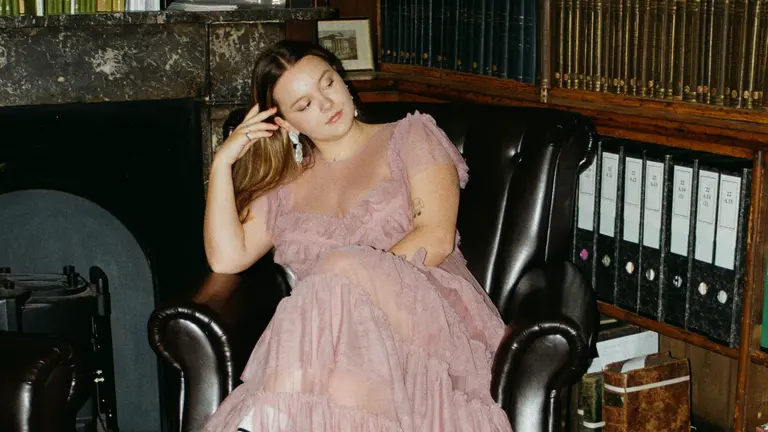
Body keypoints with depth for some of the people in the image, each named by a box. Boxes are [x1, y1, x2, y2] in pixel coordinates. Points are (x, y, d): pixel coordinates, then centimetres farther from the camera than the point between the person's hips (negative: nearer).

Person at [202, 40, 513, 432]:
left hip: (429, 308, -1)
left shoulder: (410, 136, 14)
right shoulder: (286, 182, 24)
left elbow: (436, 237, -1)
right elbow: (226, 258, 12)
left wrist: (359, 279, -13)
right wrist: (222, 162, 9)